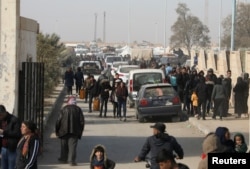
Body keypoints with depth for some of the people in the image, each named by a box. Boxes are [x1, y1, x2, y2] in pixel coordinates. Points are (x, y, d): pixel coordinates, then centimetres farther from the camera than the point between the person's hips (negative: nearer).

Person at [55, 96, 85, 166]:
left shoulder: (64, 109, -3)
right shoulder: (78, 110, 0)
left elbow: (59, 120, -3)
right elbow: (82, 121, 1)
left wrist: (57, 130, 6)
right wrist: (80, 131, 11)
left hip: (64, 131, 0)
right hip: (75, 131, 0)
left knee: (64, 145, 15)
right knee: (72, 145, -2)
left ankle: (63, 158, 24)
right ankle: (72, 160, -13)